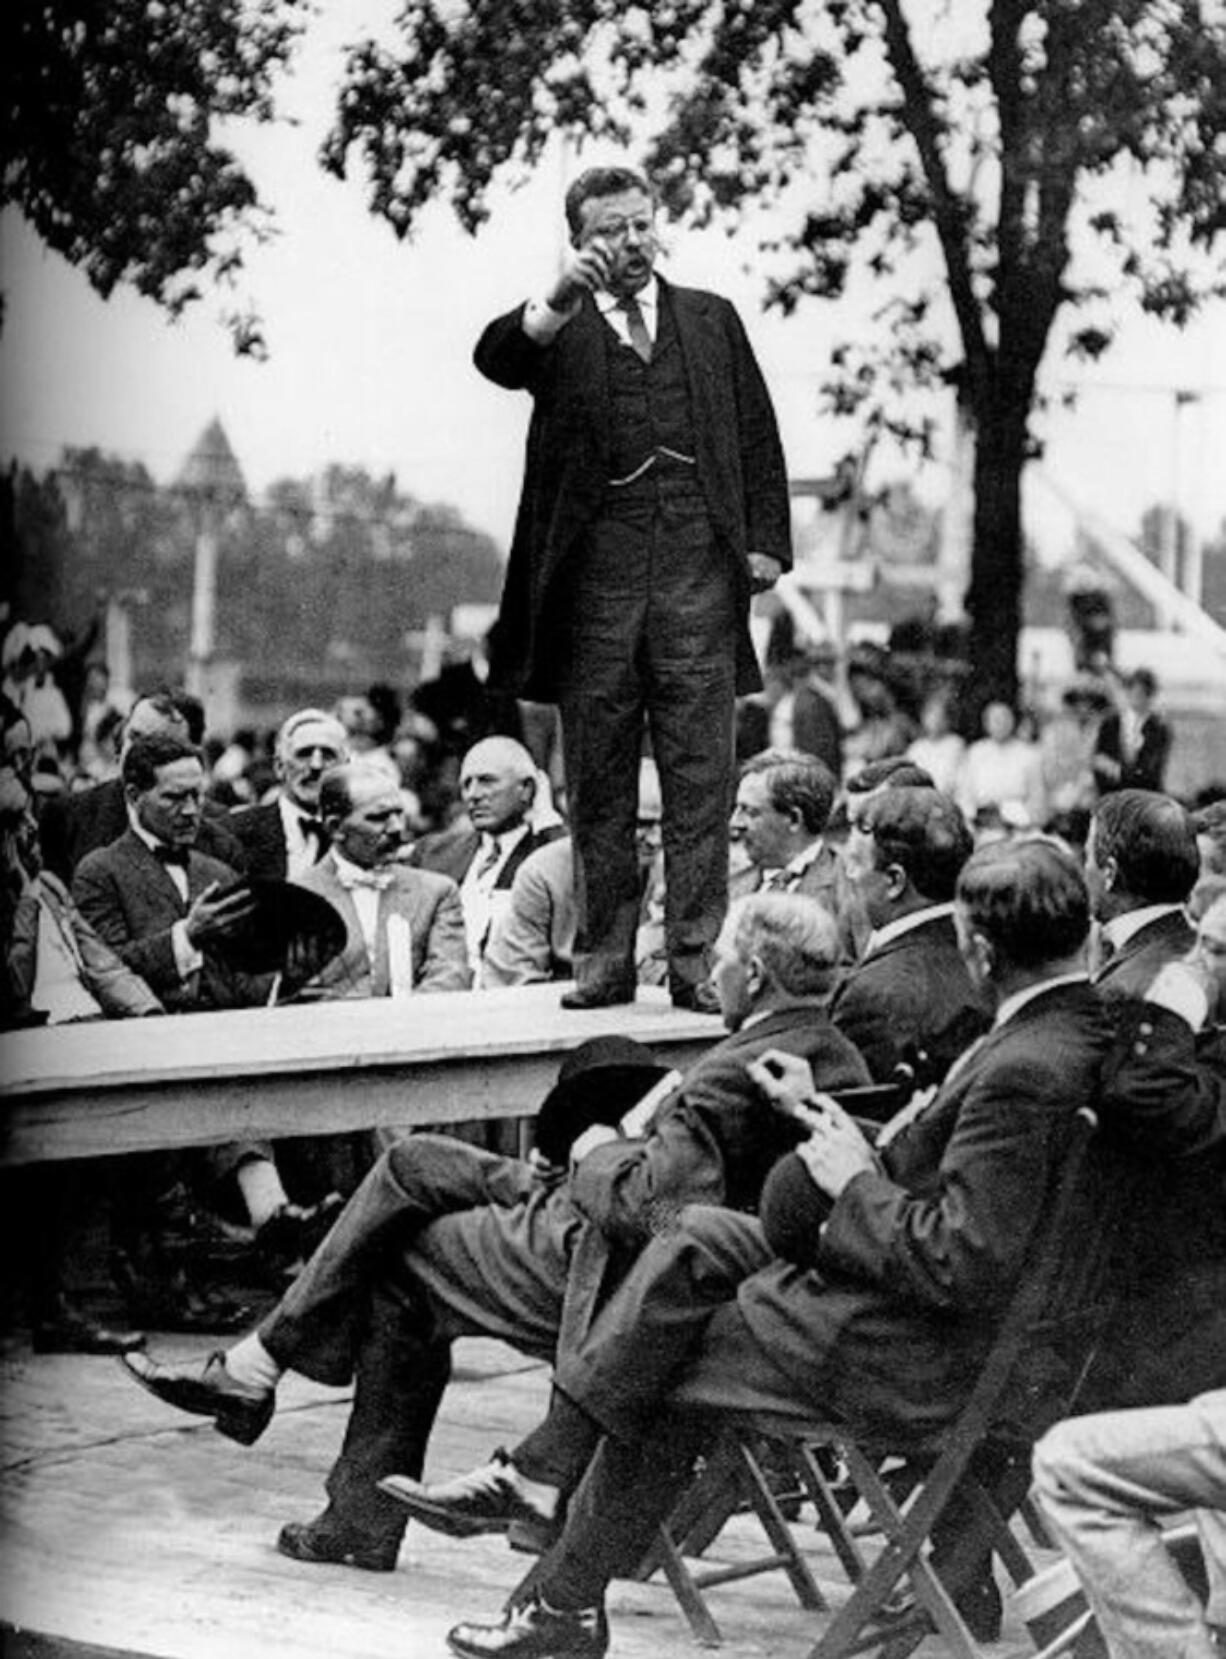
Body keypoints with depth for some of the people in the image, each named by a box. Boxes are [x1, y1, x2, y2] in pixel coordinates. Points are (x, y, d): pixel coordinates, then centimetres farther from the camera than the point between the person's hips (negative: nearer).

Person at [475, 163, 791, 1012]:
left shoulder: (711, 320, 16)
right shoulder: (558, 330, 10)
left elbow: (757, 437, 15)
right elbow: (495, 358, -11)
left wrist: (766, 541, 5)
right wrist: (560, 300, -27)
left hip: (697, 574, 1)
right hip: (595, 579, -1)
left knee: (701, 779, -2)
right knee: (598, 782, 4)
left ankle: (695, 959, 2)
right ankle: (605, 960, 10)